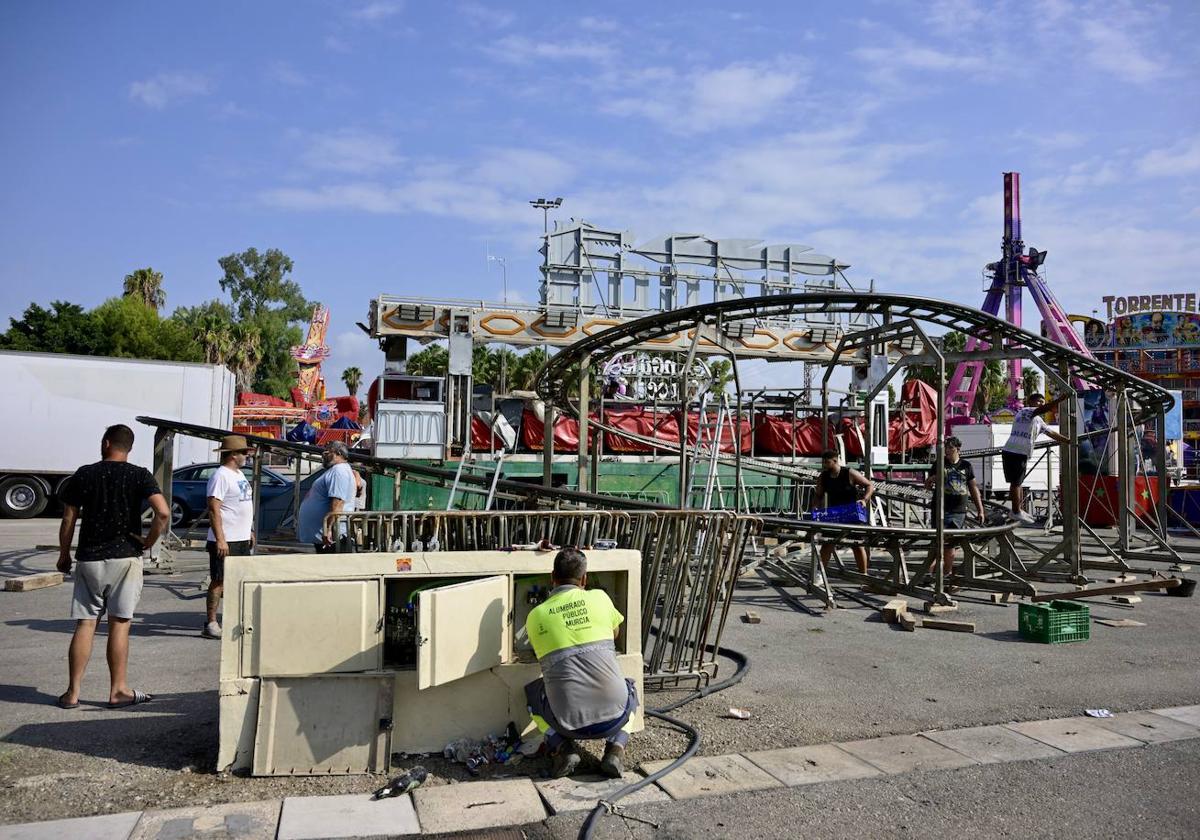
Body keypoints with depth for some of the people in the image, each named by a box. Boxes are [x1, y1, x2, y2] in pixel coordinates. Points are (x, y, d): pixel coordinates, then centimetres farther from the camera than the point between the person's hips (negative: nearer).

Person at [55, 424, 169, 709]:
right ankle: (118, 691, 9)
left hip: (88, 559, 2)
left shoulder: (83, 475, 2)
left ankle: (72, 693, 10)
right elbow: (163, 512, -18)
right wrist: (147, 543, -4)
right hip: (125, 558, -2)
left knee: (84, 624, 7)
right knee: (119, 624, 4)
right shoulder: (139, 475, -4)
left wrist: (64, 555, 16)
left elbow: (68, 520, 3)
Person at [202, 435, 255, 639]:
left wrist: (250, 532, 22)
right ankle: (210, 624, 2)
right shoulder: (221, 475, -14)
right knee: (219, 582, -4)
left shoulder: (239, 474, 16)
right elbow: (214, 509, -20)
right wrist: (220, 539, -24)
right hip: (226, 541, -9)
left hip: (242, 539, 9)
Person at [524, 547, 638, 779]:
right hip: (613, 718, 0)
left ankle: (562, 747, 8)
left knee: (533, 692, 30)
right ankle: (615, 748, 10)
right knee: (628, 688, 35)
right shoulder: (599, 598, 4)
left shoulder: (535, 616, 4)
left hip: (570, 723, 0)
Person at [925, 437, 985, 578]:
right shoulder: (939, 465, 5)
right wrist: (932, 479, -13)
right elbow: (927, 486, 10)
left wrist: (980, 509, 12)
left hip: (960, 512, 2)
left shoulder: (966, 465, 9)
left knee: (951, 543, 7)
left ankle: (947, 572, 17)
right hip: (942, 511, -2)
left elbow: (973, 488, 14)